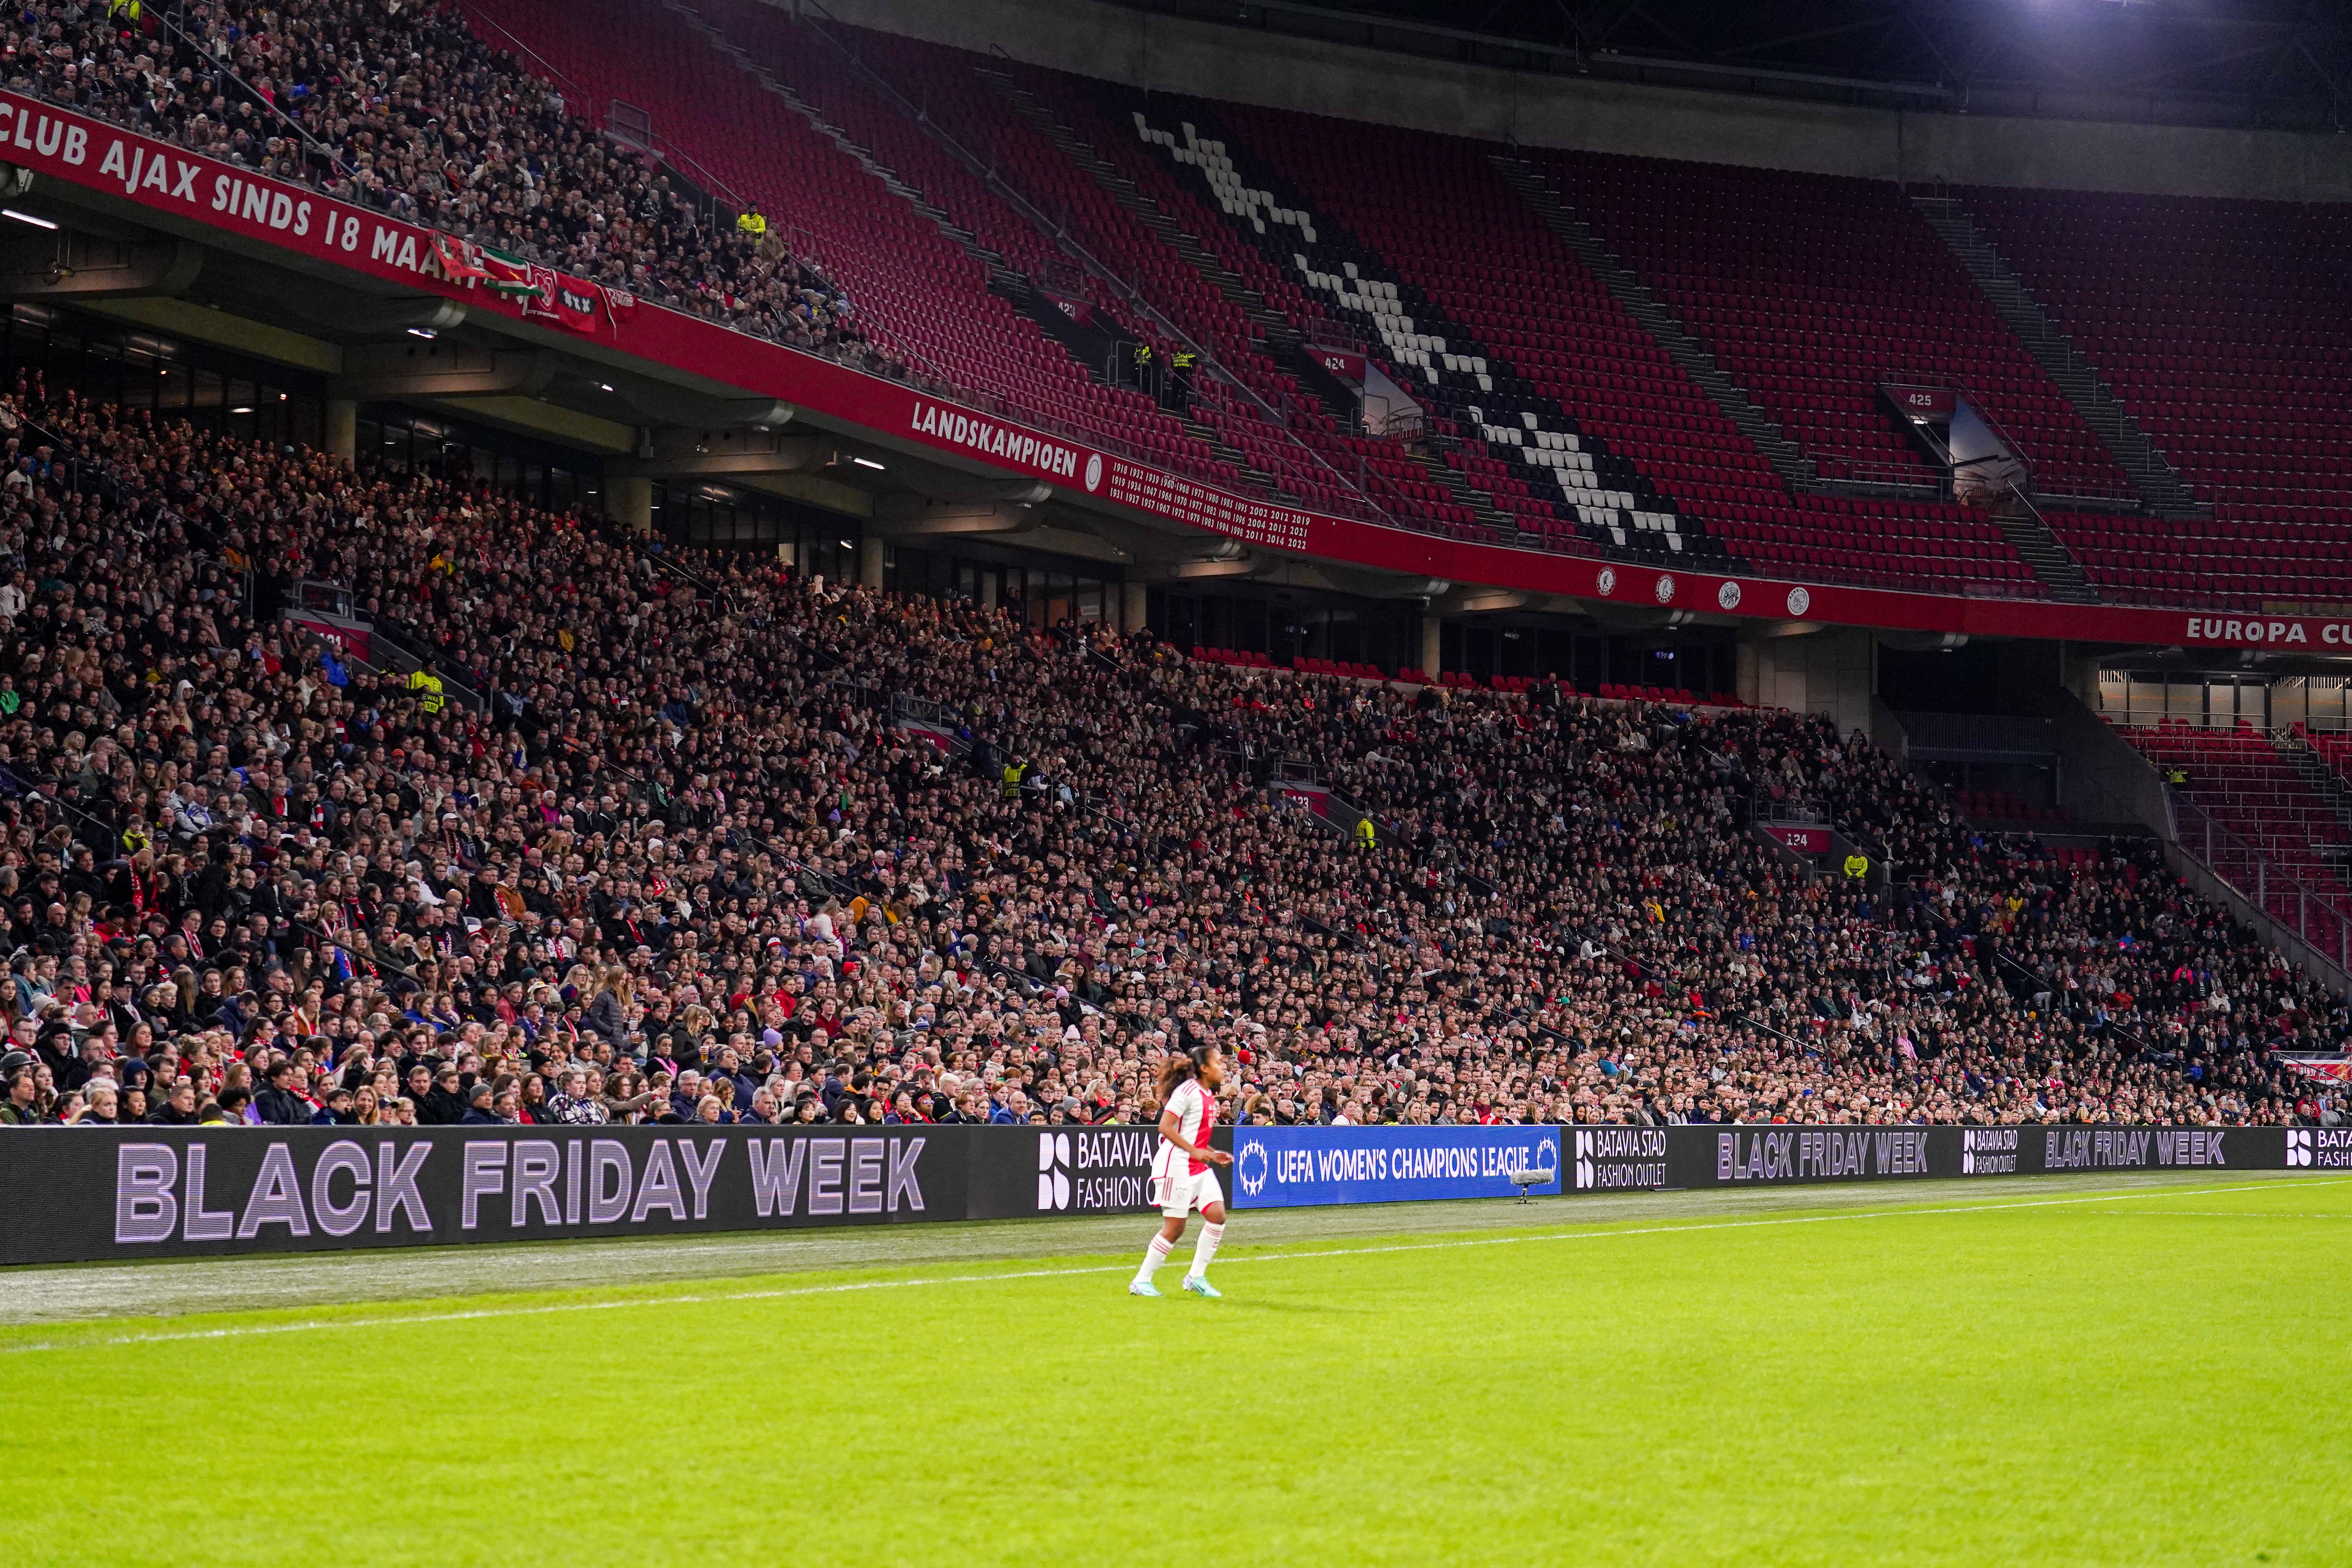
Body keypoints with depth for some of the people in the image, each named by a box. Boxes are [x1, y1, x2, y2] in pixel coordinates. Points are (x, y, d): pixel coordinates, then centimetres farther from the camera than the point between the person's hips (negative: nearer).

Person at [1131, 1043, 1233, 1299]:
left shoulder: (1209, 1096, 13)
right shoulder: (1187, 1091, -14)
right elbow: (1165, 1127, -18)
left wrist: (1212, 1154, 12)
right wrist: (1194, 1151, -20)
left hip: (1199, 1167, 9)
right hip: (1176, 1165, -9)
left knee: (1217, 1215, -3)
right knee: (1174, 1227, -5)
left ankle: (1196, 1277, 7)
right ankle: (1141, 1281, 6)